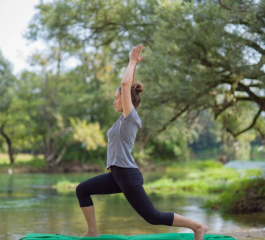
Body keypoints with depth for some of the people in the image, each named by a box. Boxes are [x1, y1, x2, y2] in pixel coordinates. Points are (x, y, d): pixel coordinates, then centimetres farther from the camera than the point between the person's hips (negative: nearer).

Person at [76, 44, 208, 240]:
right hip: (118, 174, 9)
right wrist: (134, 63, 17)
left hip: (128, 175, -9)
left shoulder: (130, 117, -11)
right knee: (82, 190, 6)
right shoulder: (126, 117, 12)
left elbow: (125, 84, -18)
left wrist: (133, 62, -8)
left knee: (153, 217, -4)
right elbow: (128, 86, 20)